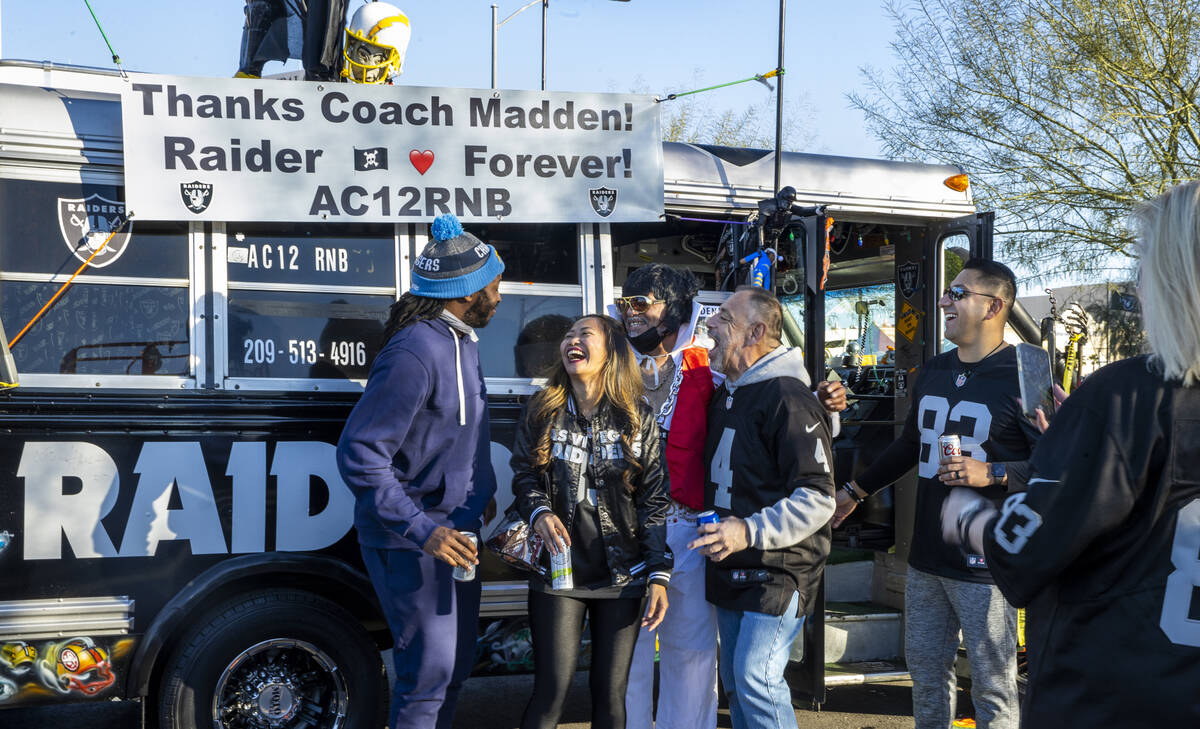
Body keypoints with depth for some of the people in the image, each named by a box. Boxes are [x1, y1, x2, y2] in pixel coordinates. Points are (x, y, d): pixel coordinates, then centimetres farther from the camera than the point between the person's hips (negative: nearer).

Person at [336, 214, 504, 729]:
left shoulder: (459, 341, 9)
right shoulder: (415, 353, -24)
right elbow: (359, 455, -26)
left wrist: (484, 499, 15)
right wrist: (422, 530, -28)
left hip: (455, 531, 10)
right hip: (412, 543, -10)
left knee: (456, 663, 18)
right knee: (431, 669, -4)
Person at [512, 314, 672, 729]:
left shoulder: (637, 418, 1)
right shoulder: (542, 413, 4)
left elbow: (654, 499, 1)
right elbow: (523, 476, 11)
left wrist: (659, 574, -5)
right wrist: (540, 512, -11)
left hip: (622, 575, 0)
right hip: (559, 571, 0)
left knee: (610, 693, 6)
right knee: (551, 690, -2)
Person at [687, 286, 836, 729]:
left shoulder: (788, 400, -16)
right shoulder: (723, 396, 13)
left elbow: (818, 499, -21)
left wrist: (750, 532, -27)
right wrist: (716, 533, 16)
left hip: (778, 572, -9)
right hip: (730, 572, 9)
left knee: (756, 678, -16)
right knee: (736, 683, 13)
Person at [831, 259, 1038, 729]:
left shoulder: (1021, 378, -12)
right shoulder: (933, 373, 12)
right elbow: (910, 445, 25)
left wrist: (992, 473, -23)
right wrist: (854, 491, 29)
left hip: (985, 564, -7)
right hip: (926, 558, 7)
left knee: (992, 687, 2)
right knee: (925, 670, 16)